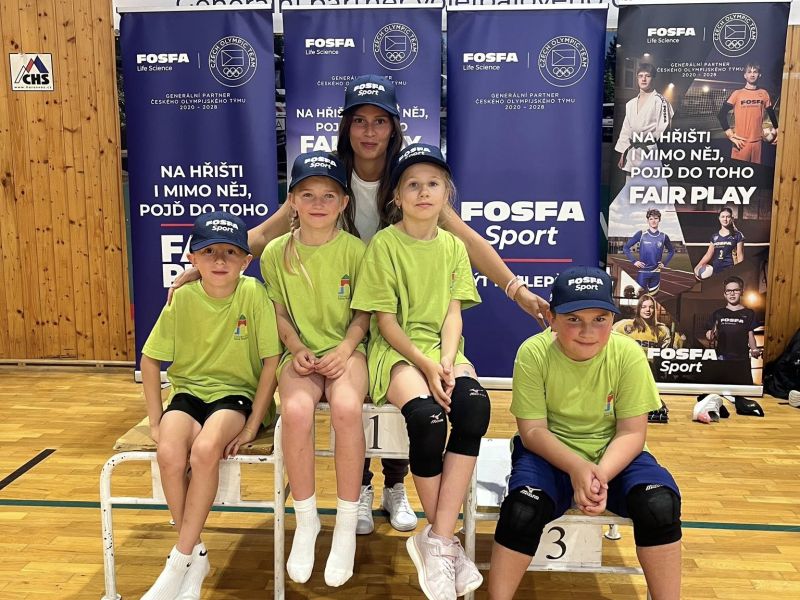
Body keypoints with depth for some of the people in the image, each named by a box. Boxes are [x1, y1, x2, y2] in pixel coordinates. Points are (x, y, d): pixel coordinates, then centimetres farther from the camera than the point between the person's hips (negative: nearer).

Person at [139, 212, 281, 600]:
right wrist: (156, 420, -3)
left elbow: (271, 361, -11)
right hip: (188, 391, 3)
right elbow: (150, 360, 1)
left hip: (236, 394, -2)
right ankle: (196, 555, -3)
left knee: (205, 450, -31)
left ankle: (180, 561, -11)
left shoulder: (254, 293, -14)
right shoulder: (183, 297, -7)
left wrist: (252, 425, -13)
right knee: (170, 454, -27)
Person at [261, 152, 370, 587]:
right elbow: (279, 313, 7)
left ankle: (346, 526, -13)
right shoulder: (276, 252, 1)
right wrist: (297, 350, -9)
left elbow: (363, 313, 1)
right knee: (296, 410, -31)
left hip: (345, 350, -1)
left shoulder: (354, 250, -4)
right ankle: (306, 521, -8)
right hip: (300, 353, 1)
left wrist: (344, 349, -14)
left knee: (346, 408, -33)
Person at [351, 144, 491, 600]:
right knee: (428, 418, -32)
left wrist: (445, 363, -14)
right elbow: (386, 321, -5)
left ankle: (436, 540, -20)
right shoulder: (384, 244, -1)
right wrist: (424, 364, -18)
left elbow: (453, 313, 4)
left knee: (474, 404, -30)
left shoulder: (453, 246, 11)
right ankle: (446, 540, -9)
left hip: (443, 347, 4)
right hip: (397, 349, -3)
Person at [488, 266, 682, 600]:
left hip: (612, 454, 2)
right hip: (550, 453, -1)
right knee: (523, 509, -30)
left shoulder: (628, 354, -14)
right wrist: (577, 467, -30)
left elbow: (632, 432, -10)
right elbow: (533, 430, -13)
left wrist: (601, 474, -28)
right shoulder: (533, 353, -17)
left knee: (660, 503, -26)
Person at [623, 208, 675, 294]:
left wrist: (665, 263, 8)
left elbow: (671, 251, 20)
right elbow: (626, 247, -1)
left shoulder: (663, 236, 4)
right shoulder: (641, 234, -3)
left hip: (656, 273, 3)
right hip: (642, 272, -3)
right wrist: (634, 261, -7)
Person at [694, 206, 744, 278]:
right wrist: (698, 266, 3)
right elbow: (708, 254, 13)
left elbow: (740, 256, -1)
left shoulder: (737, 235, 1)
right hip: (716, 272, 4)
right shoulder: (715, 237, 12)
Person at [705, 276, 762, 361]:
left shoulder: (749, 313, 5)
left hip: (742, 358, -1)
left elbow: (750, 336, 7)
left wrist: (754, 350, -11)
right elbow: (713, 336, 10)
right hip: (722, 357, 1)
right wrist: (710, 337, -14)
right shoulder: (718, 313, 7)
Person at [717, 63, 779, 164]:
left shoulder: (764, 94, 9)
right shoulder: (737, 94, 0)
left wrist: (777, 131, 17)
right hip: (741, 142, -3)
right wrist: (730, 135, -9)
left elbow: (771, 113, 20)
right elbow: (721, 114, -4)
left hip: (757, 141, 3)